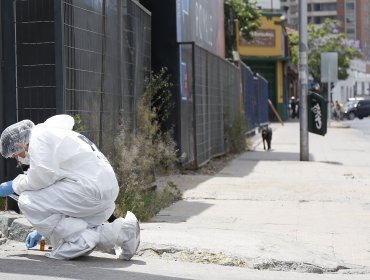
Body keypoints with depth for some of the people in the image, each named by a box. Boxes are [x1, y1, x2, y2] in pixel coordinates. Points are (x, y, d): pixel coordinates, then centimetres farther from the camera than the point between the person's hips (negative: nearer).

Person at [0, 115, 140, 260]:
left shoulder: (40, 136, -2)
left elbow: (41, 178, -13)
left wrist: (14, 185, 5)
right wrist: (42, 229, 39)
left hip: (90, 187, -11)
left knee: (27, 201, -11)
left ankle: (82, 240, -15)